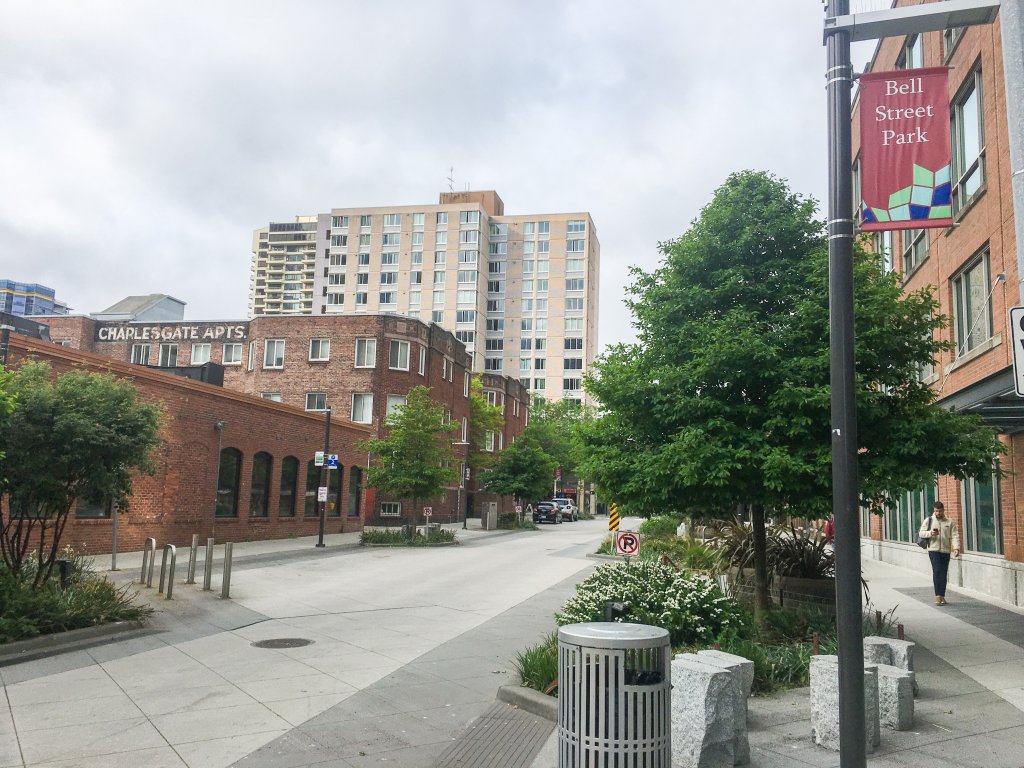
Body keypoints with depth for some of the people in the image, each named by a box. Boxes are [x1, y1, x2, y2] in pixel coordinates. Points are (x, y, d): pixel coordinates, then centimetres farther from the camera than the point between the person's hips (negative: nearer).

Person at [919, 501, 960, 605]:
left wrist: (956, 547, -13)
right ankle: (938, 596, -10)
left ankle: (942, 596, 15)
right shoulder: (928, 520, 7)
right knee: (937, 571, -13)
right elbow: (921, 533, 5)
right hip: (933, 550, -2)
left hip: (946, 551, 2)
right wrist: (930, 533, -15)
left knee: (943, 573, 5)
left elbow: (955, 536, 1)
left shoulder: (950, 522, 10)